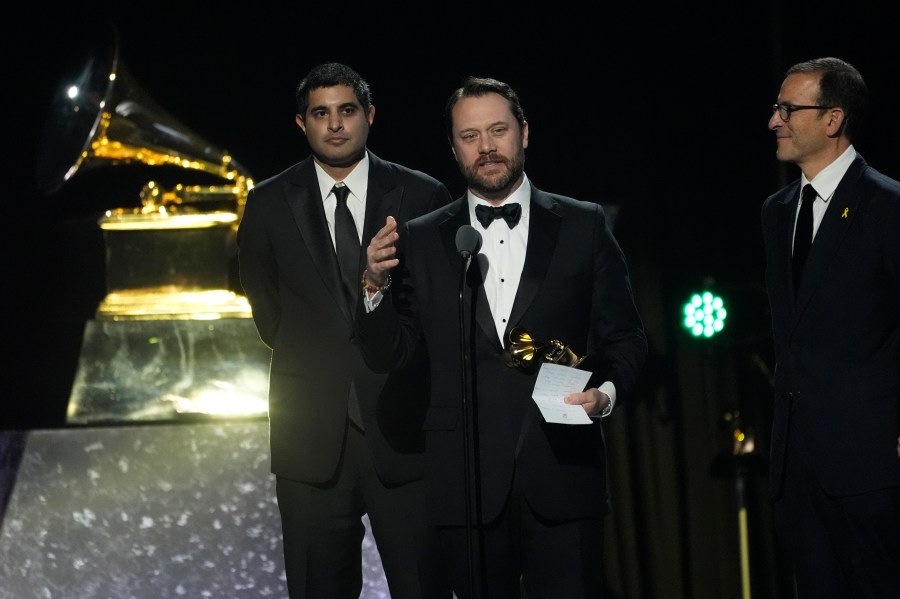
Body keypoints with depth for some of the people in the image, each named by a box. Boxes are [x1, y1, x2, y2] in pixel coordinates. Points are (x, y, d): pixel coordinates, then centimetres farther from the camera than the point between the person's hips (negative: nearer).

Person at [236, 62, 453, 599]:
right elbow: (268, 312, 13)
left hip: (403, 429, -1)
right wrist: (318, 360, 5)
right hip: (312, 433, 1)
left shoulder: (422, 196, 3)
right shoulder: (268, 205, 7)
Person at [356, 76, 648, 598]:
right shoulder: (421, 241, 9)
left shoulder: (584, 227, 6)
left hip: (562, 476, -1)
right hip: (467, 482, 1)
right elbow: (387, 355, 7)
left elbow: (626, 337, 9)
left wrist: (607, 392, -11)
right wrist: (376, 286, -10)